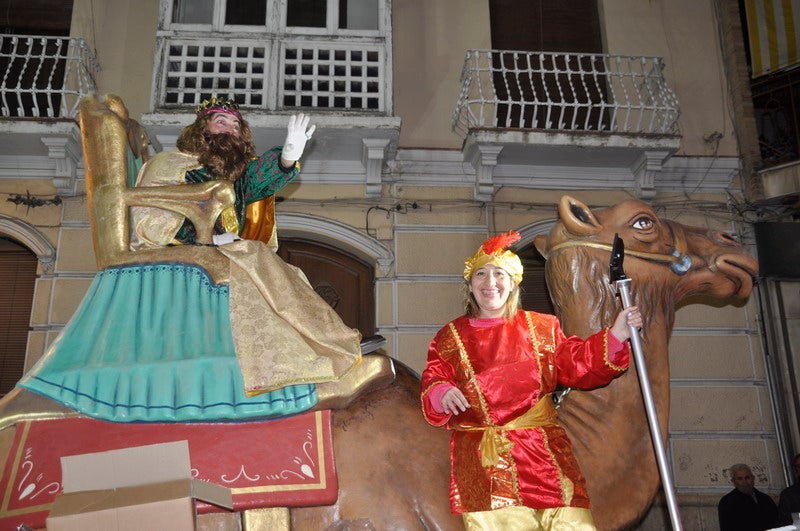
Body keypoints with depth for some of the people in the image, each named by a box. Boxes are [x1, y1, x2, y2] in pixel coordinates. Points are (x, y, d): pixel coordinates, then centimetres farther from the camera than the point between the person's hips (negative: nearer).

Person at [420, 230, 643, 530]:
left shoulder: (541, 327, 14)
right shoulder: (450, 338, 11)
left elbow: (577, 365, 10)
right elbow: (431, 382, 7)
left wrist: (615, 336, 0)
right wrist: (441, 394, -15)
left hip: (542, 450, 1)